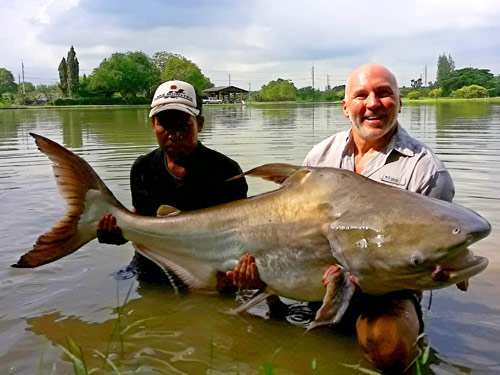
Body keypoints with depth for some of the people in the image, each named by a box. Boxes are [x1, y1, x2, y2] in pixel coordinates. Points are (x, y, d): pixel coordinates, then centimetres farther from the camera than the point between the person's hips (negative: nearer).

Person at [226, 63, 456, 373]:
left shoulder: (427, 170, -7)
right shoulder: (321, 155, 8)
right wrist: (261, 260, -8)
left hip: (386, 289, -4)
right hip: (313, 278, 5)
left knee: (389, 346, -34)